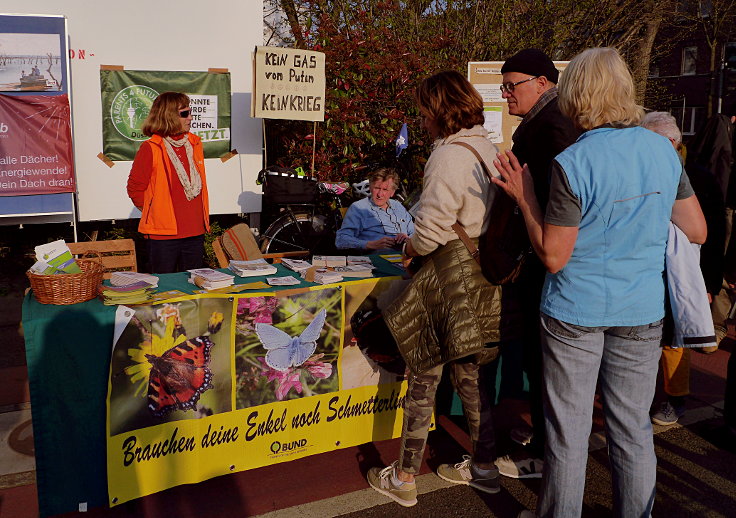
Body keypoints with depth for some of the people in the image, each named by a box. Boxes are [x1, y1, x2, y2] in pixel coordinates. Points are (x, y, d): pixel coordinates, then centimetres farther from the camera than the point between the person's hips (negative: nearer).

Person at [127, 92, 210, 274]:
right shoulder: (150, 148, -9)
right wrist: (154, 212, 2)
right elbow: (135, 188, -3)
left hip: (195, 232, 5)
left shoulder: (195, 144, 10)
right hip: (163, 233, -5)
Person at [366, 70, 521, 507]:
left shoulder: (450, 156, -18)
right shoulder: (490, 149, 7)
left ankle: (405, 478, 18)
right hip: (486, 279, 8)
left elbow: (431, 229, -21)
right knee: (469, 373, 19)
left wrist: (410, 247, 0)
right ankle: (483, 467, 32)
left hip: (453, 282, -8)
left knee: (425, 374, 4)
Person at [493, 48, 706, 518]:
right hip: (642, 312, 4)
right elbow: (698, 231, 7)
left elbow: (553, 258, -14)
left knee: (568, 431, 10)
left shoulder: (571, 165, -17)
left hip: (575, 313, -4)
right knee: (633, 429, 17)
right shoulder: (665, 151, -1)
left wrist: (525, 197, -7)